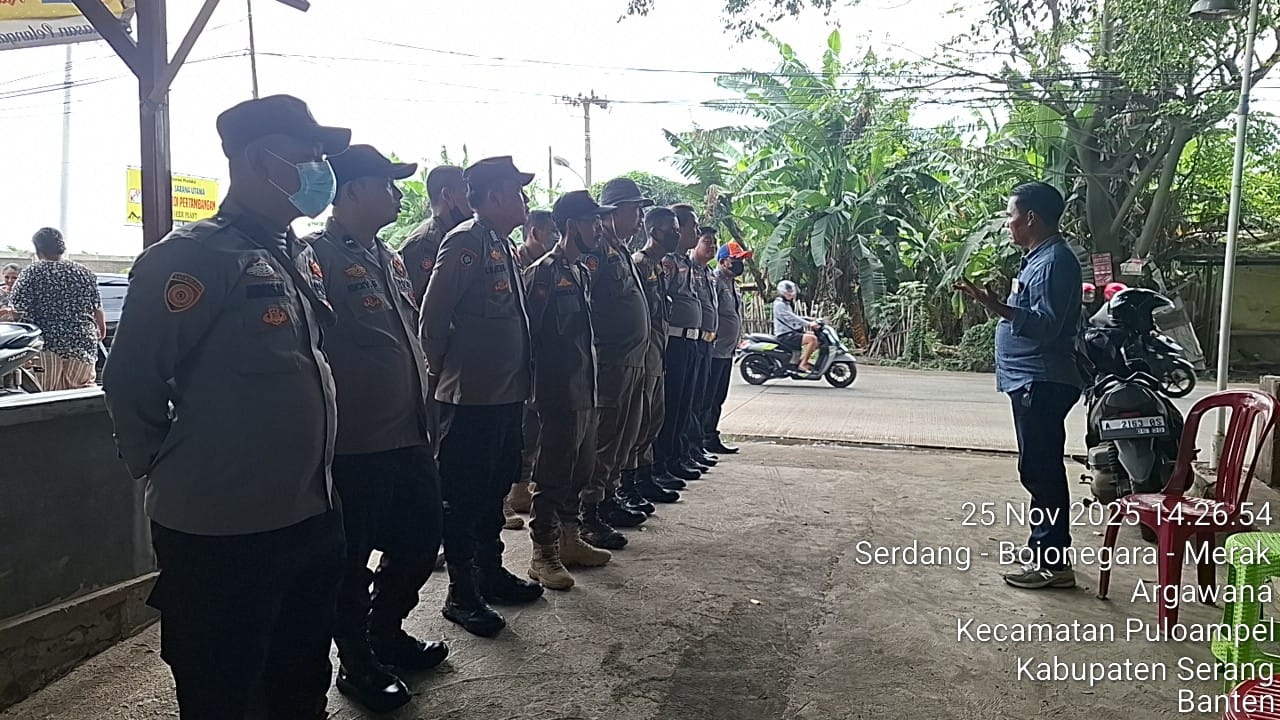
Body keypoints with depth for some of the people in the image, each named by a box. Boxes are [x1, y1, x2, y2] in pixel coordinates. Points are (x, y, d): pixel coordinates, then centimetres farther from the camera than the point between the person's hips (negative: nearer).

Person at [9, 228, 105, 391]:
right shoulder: (86, 273, 8)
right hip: (83, 346, 3)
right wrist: (101, 331, 26)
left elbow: (16, 311, -5)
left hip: (45, 346, -3)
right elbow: (98, 312, 10)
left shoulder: (32, 273, -2)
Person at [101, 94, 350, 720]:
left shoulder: (297, 257, 11)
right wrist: (171, 472, -5)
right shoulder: (192, 256, -15)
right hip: (222, 533, -7)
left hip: (311, 519, 8)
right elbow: (131, 380, -16)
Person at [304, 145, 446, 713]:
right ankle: (357, 662, 27)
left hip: (409, 436, 8)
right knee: (352, 559, 8)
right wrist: (329, 424, -15)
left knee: (421, 539, 18)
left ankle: (385, 633, 39)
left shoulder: (389, 258, 13)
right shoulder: (319, 257, -13)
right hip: (355, 446, -8)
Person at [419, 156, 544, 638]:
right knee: (464, 495, 1)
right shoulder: (466, 241, -13)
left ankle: (490, 573, 32)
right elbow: (433, 315, -17)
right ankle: (461, 595, 12)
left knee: (495, 488, 18)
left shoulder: (502, 244, 15)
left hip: (506, 392, 9)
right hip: (471, 395, -9)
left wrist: (519, 378, 16)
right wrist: (442, 367, -6)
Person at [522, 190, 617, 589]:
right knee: (553, 475, -1)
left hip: (585, 391, 9)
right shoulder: (544, 273, -13)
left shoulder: (582, 272, 15)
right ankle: (544, 554, 10)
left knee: (579, 470, 17)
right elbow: (530, 333, -17)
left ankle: (569, 540, 30)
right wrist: (543, 386, -16)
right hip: (559, 395, -9)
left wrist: (590, 383, 18)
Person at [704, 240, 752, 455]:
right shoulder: (715, 280, -13)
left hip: (727, 351, 10)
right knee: (707, 398, -6)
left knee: (718, 399, 14)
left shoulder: (733, 284, 19)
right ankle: (702, 439, -1)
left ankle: (711, 437, 21)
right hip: (715, 351, -10)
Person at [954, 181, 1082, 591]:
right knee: (1042, 471, 15)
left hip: (1042, 384, -11)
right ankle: (1049, 552, 25)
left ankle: (1052, 563, 1)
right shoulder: (1038, 258, 17)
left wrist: (998, 308, -36)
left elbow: (1047, 326, -26)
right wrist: (996, 304, 26)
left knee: (1041, 472, -6)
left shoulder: (1054, 261, -15)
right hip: (1032, 382, 11)